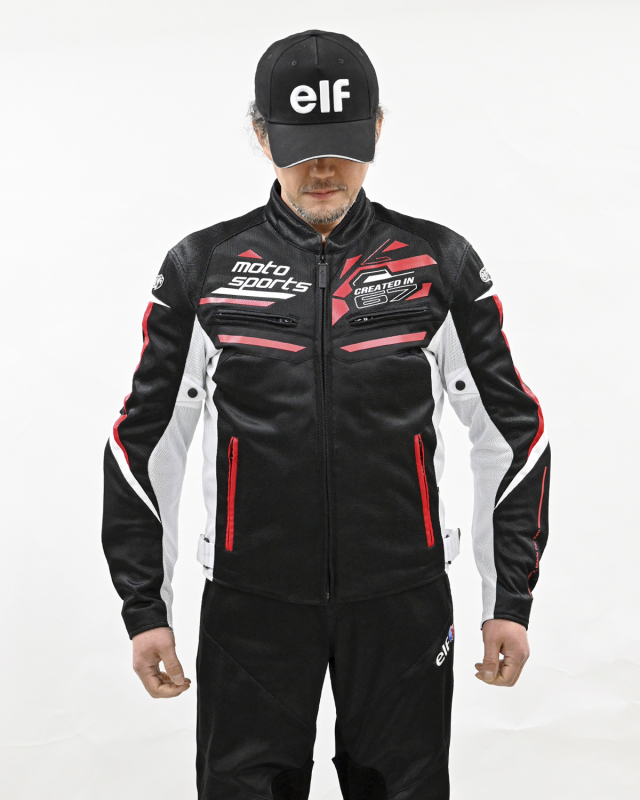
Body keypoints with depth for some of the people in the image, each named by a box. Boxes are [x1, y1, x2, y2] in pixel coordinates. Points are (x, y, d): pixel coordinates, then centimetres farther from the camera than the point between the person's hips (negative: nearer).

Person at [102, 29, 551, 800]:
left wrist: (511, 599, 3)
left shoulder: (439, 264, -1)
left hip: (402, 598, 0)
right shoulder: (202, 269, -1)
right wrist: (143, 608, 3)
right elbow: (146, 443, 4)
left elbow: (510, 431, 4)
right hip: (251, 599, 0)